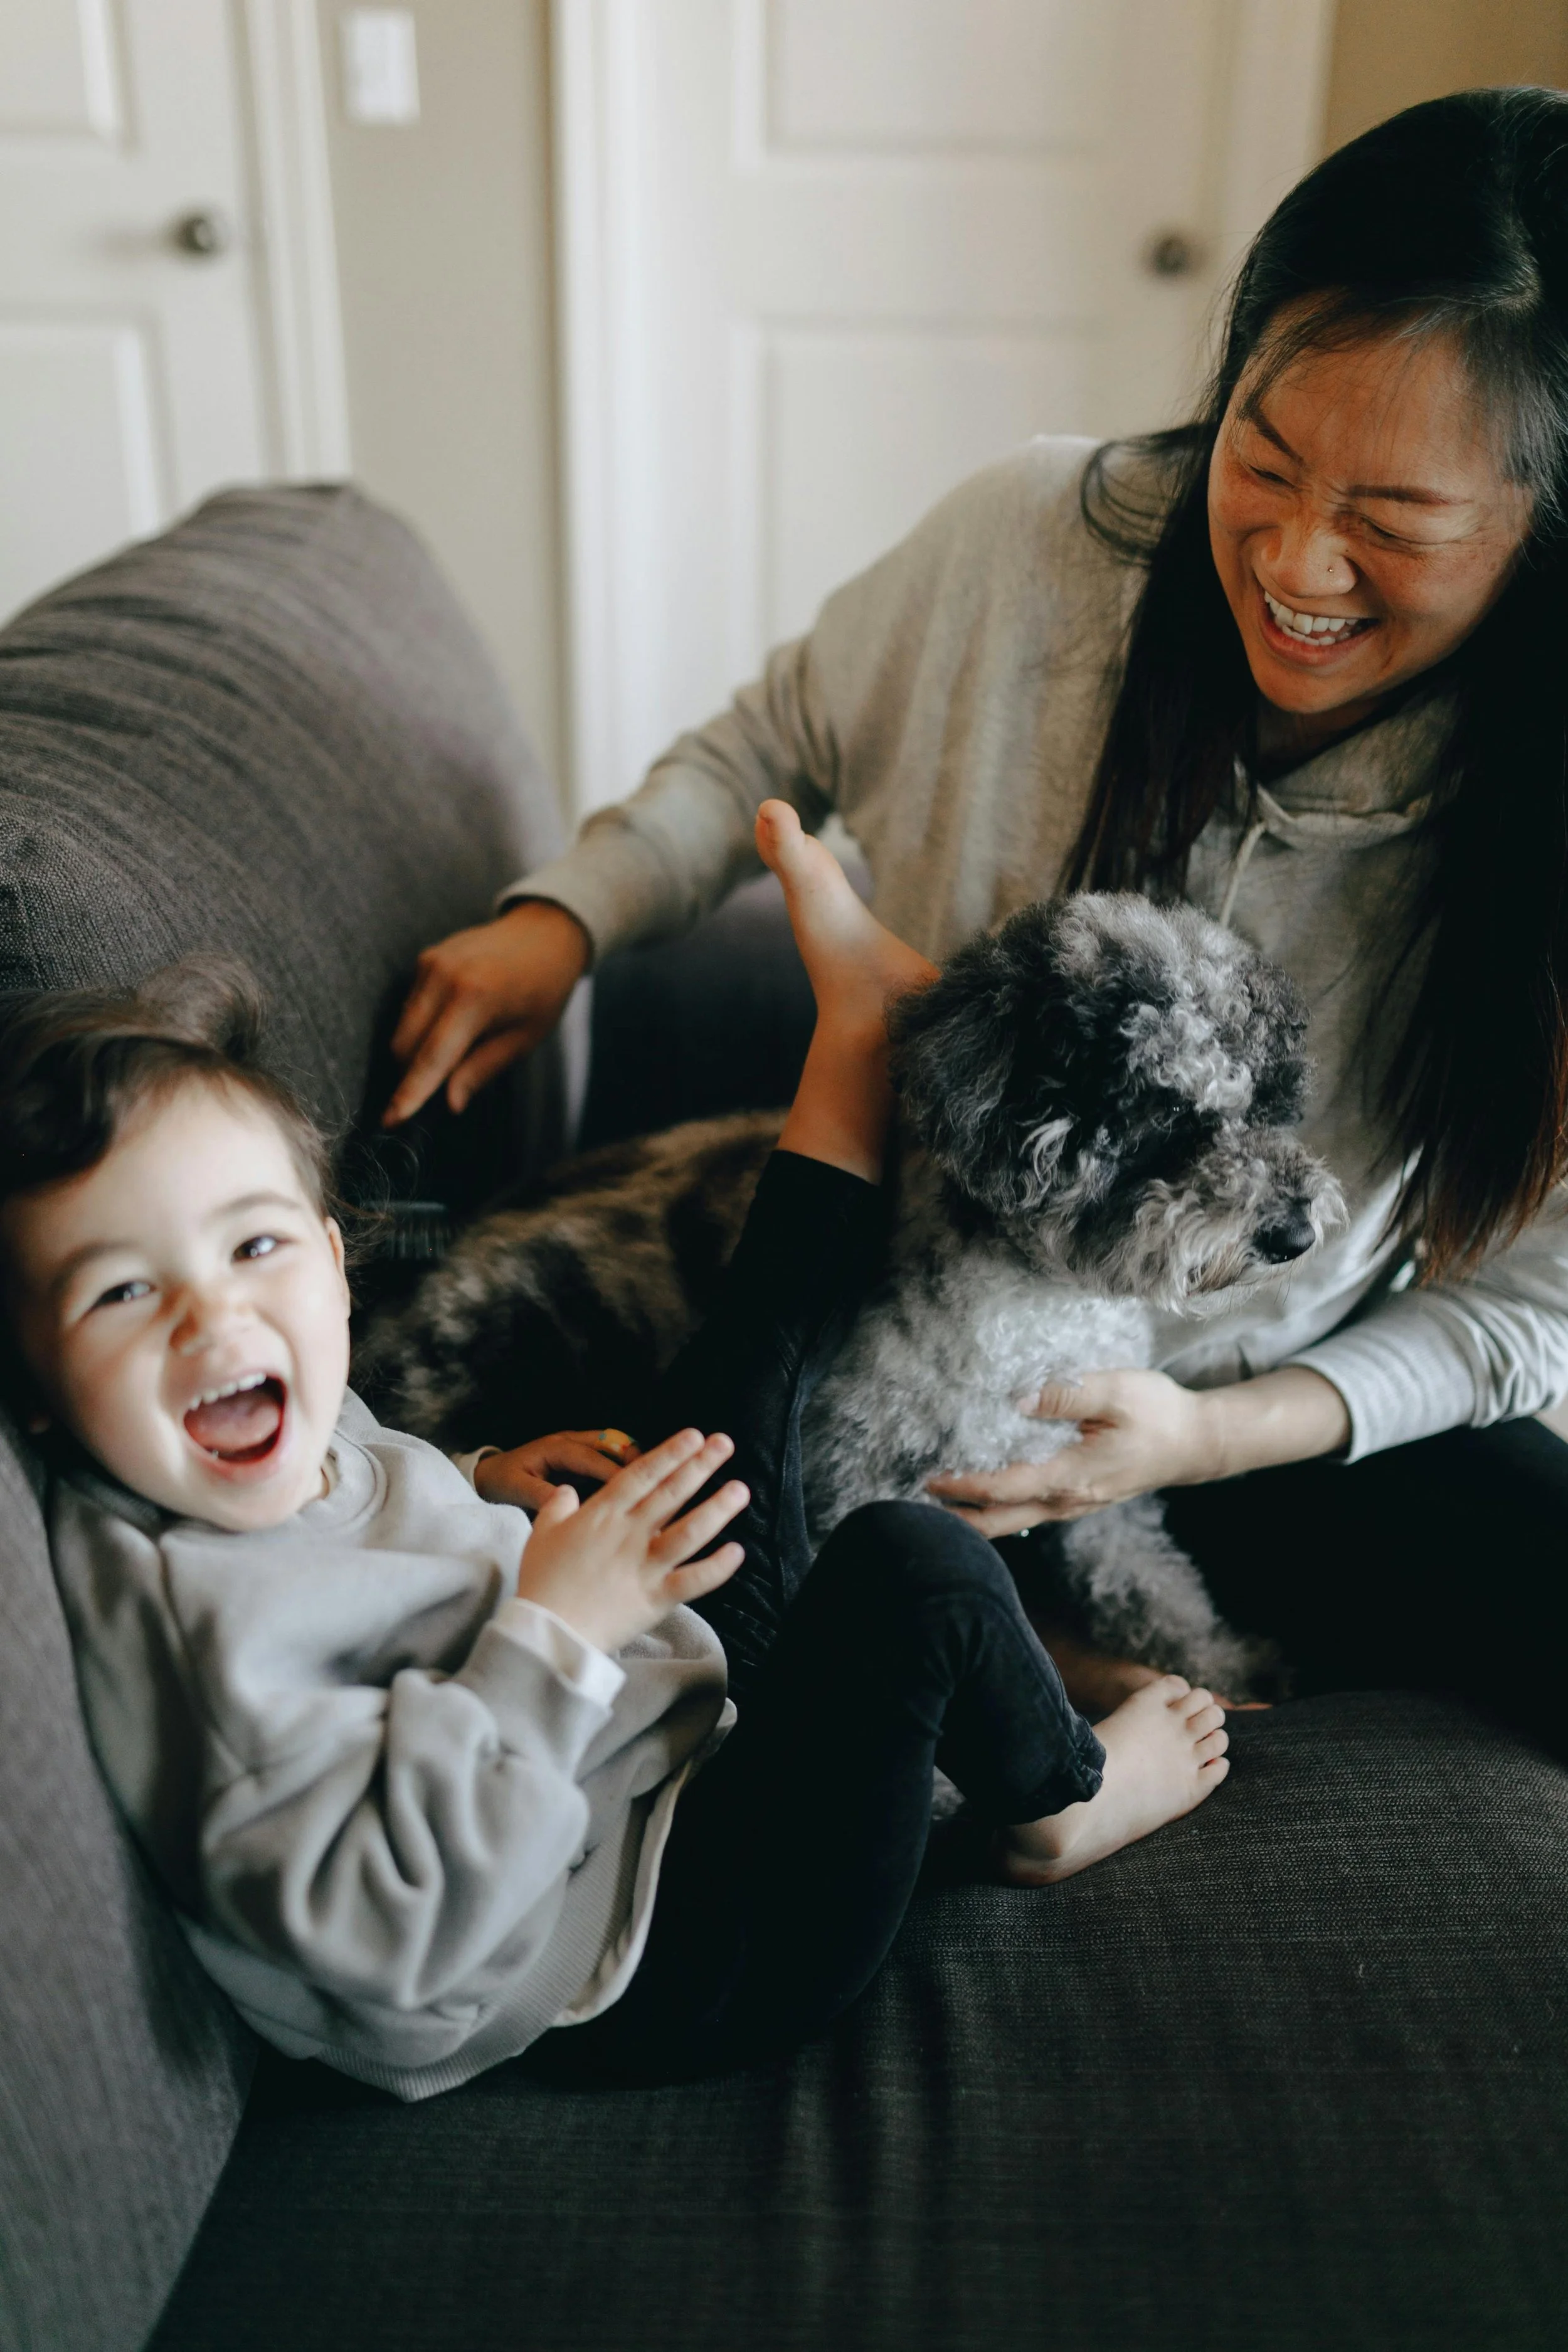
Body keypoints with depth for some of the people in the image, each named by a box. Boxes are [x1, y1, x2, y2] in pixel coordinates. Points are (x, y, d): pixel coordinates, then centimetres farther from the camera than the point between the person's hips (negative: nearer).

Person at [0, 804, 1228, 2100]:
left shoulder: (299, 1433, -2)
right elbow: (389, 1936, -33)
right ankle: (1055, 1804, 4)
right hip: (665, 1968, -9)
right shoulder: (188, 1609, -29)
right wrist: (549, 1637, -33)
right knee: (915, 1565, -25)